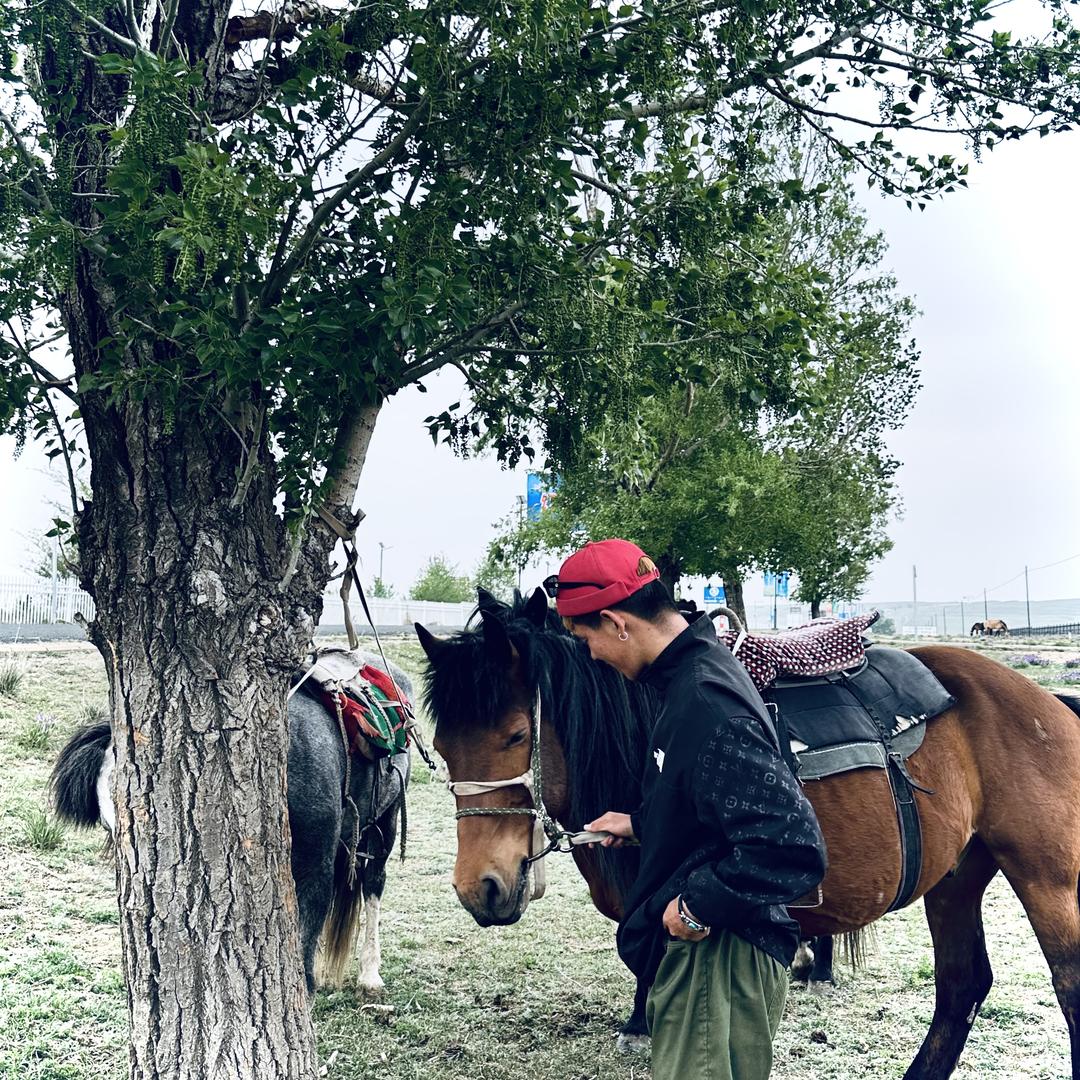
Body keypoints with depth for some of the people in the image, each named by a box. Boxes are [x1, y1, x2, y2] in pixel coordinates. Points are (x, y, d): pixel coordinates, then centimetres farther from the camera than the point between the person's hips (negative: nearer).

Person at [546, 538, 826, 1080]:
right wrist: (639, 824, 23)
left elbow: (793, 851, -32)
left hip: (718, 958, -10)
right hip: (695, 942, 10)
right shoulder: (690, 674, 6)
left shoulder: (708, 705, -27)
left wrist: (697, 907, -23)